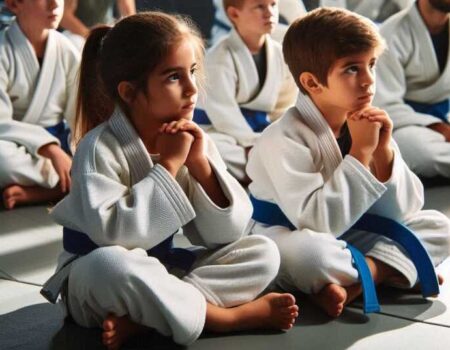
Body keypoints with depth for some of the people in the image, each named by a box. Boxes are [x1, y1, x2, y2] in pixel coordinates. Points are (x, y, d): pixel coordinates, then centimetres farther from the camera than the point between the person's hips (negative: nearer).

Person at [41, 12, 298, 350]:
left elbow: (224, 235, -6)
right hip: (95, 285, -6)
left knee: (263, 252, -9)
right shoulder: (100, 147, -20)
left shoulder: (192, 139, -4)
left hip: (161, 272, 6)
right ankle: (229, 316, -20)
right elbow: (113, 234, -33)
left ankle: (140, 318, -22)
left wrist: (201, 166, -21)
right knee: (109, 263, -40)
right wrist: (167, 165, -26)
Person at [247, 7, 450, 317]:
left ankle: (350, 282, -18)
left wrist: (383, 150, -20)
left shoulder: (370, 125, -5)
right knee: (302, 250, -40)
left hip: (352, 237, 6)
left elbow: (400, 212, -4)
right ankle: (391, 270, -13)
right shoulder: (285, 140, -24)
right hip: (288, 238, -6)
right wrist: (360, 152, -28)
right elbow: (316, 223, -34)